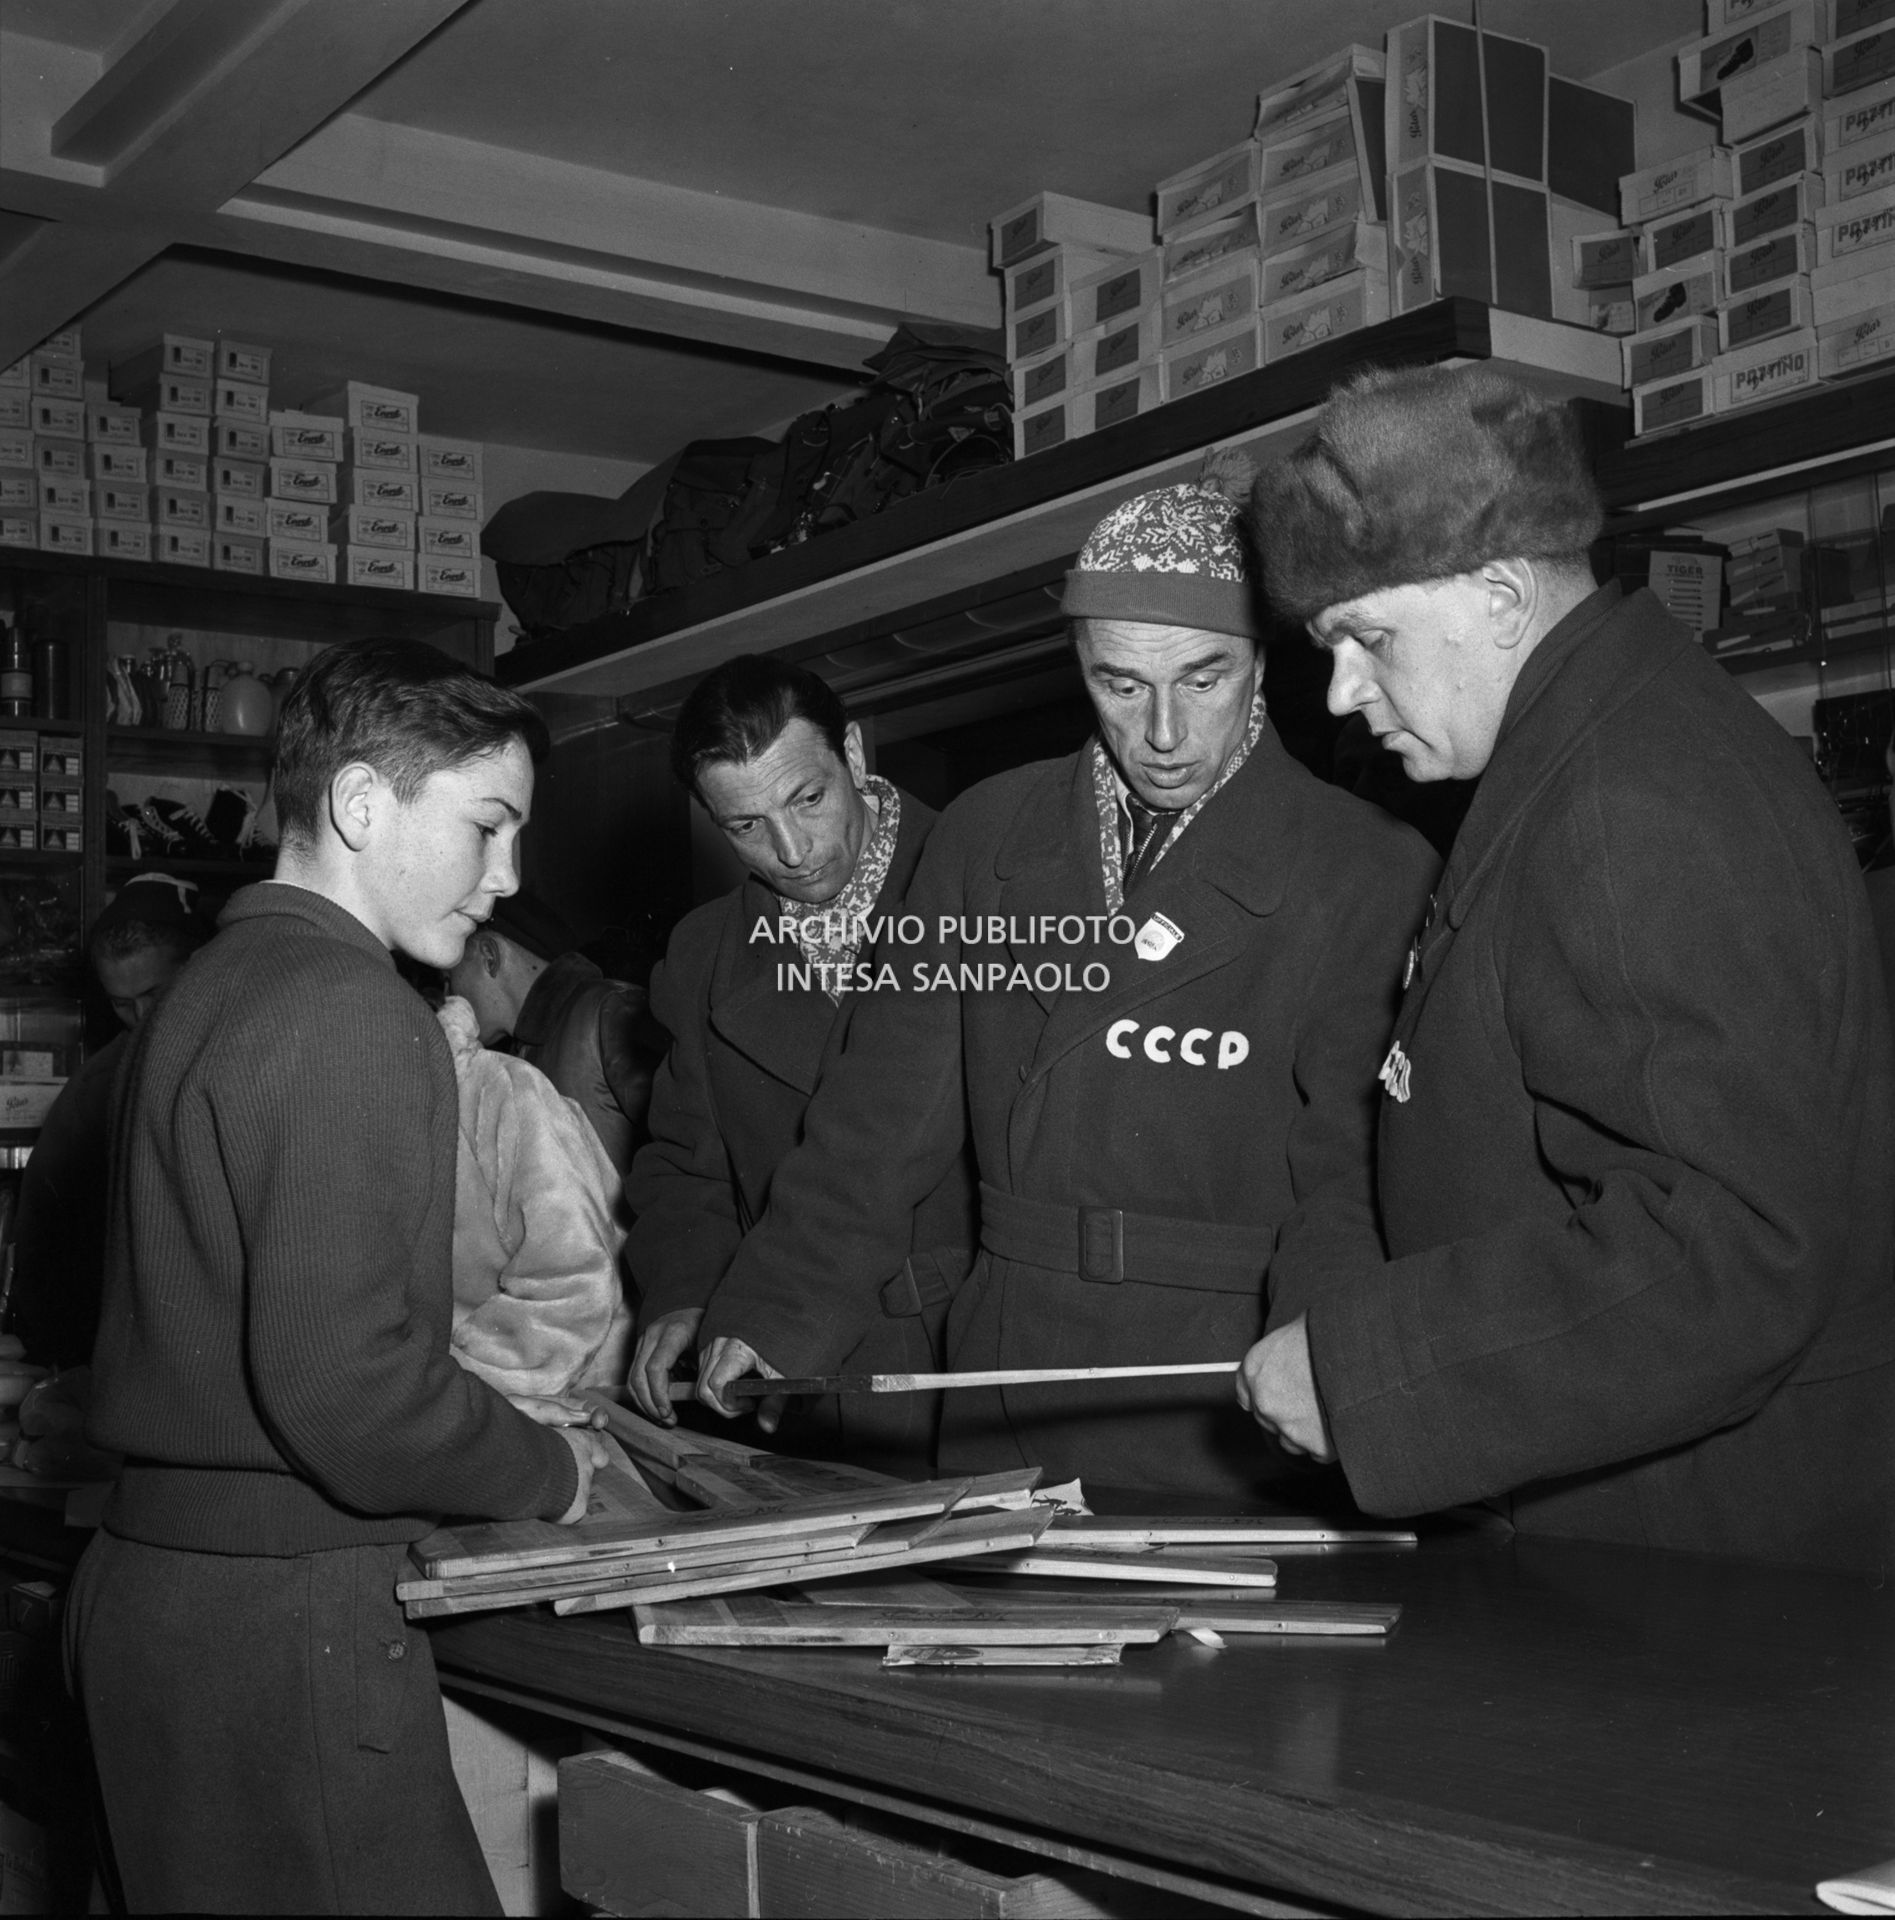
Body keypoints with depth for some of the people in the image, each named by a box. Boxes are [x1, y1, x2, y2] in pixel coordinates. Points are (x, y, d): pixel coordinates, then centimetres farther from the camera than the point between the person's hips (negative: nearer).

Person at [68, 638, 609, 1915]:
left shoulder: (211, 990, 12)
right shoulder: (350, 1014, -17)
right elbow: (342, 1386, -23)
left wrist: (492, 1420, 13)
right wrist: (544, 1471, -6)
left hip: (153, 1572, 10)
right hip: (285, 1616, -10)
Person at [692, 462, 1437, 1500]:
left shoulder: (1371, 873, -5)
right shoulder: (988, 835, 8)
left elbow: (1352, 1164, -10)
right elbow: (888, 1107, 8)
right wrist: (775, 1316, 0)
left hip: (1225, 1437, -3)